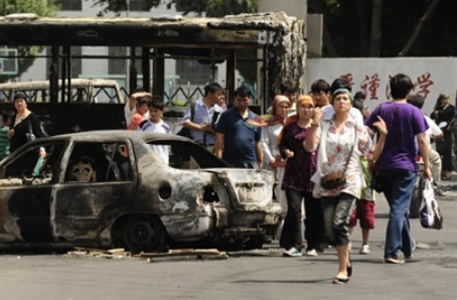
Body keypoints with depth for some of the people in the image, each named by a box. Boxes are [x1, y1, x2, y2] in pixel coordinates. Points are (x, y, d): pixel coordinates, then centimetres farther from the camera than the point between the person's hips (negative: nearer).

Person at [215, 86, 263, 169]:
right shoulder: (226, 116, 3)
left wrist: (261, 162, 14)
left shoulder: (255, 119, 15)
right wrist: (219, 161, -10)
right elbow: (219, 139, -2)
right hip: (231, 162, -3)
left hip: (251, 163, 3)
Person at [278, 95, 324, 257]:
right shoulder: (290, 127, 9)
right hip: (294, 173, 0)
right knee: (294, 208, -9)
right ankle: (294, 245, -7)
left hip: (313, 173, 0)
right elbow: (282, 144, 15)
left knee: (314, 211, 3)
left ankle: (313, 246, 11)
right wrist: (285, 152, -5)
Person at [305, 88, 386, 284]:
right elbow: (310, 147, -6)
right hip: (327, 183, 3)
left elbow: (373, 155, 6)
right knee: (329, 229, 3)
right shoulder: (324, 126, 9)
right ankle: (346, 261, 26)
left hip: (349, 183, -3)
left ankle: (343, 270, -14)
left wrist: (383, 135, -5)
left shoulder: (358, 129, 7)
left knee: (339, 223, -19)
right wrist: (314, 124, -15)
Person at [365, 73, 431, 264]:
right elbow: (422, 141, -9)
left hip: (383, 166, 4)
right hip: (405, 166, -4)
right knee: (399, 209, -6)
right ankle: (392, 252, -16)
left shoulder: (380, 110, 4)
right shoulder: (413, 112, -5)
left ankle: (408, 248, 29)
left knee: (398, 207, 18)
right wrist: (426, 166, -1)